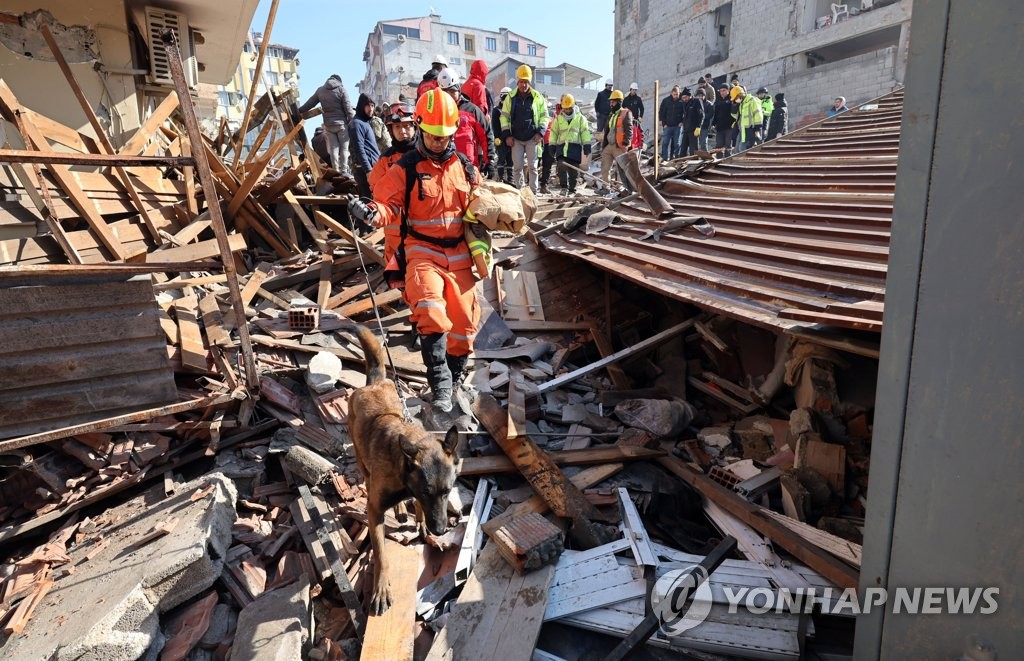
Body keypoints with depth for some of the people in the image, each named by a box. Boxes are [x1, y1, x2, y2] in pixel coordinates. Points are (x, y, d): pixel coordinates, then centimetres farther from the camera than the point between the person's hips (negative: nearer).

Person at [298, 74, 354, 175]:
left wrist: (298, 111, 25)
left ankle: (336, 171, 4)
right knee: (344, 148, 0)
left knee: (333, 148, 7)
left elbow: (309, 103, 14)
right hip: (341, 123, -4)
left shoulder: (320, 90, 9)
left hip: (328, 124, 4)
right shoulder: (341, 88, -2)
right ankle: (344, 171, -5)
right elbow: (348, 108, -6)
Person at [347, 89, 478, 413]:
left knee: (464, 322, 5)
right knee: (431, 312, -28)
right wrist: (370, 211, -31)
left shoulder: (464, 167, 10)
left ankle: (453, 377, 26)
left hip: (458, 253, 4)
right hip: (422, 251, -4)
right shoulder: (405, 168, -3)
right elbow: (389, 208, -12)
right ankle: (439, 382, -17)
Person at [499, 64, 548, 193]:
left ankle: (533, 192, 6)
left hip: (532, 138, -1)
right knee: (517, 167, 1)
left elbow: (544, 116, 6)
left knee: (532, 166, 1)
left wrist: (540, 132, -7)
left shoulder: (537, 97, 3)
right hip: (516, 139, 1)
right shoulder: (510, 97, 5)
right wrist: (507, 135, -2)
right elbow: (504, 116, 7)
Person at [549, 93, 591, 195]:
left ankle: (572, 190, 11)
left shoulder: (580, 118, 9)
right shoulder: (558, 118, 14)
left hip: (575, 147, -1)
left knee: (573, 170, 0)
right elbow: (553, 132, 16)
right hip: (561, 146, 1)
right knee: (561, 166, -19)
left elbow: (585, 132, 6)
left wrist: (586, 145, -1)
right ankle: (564, 187, -10)